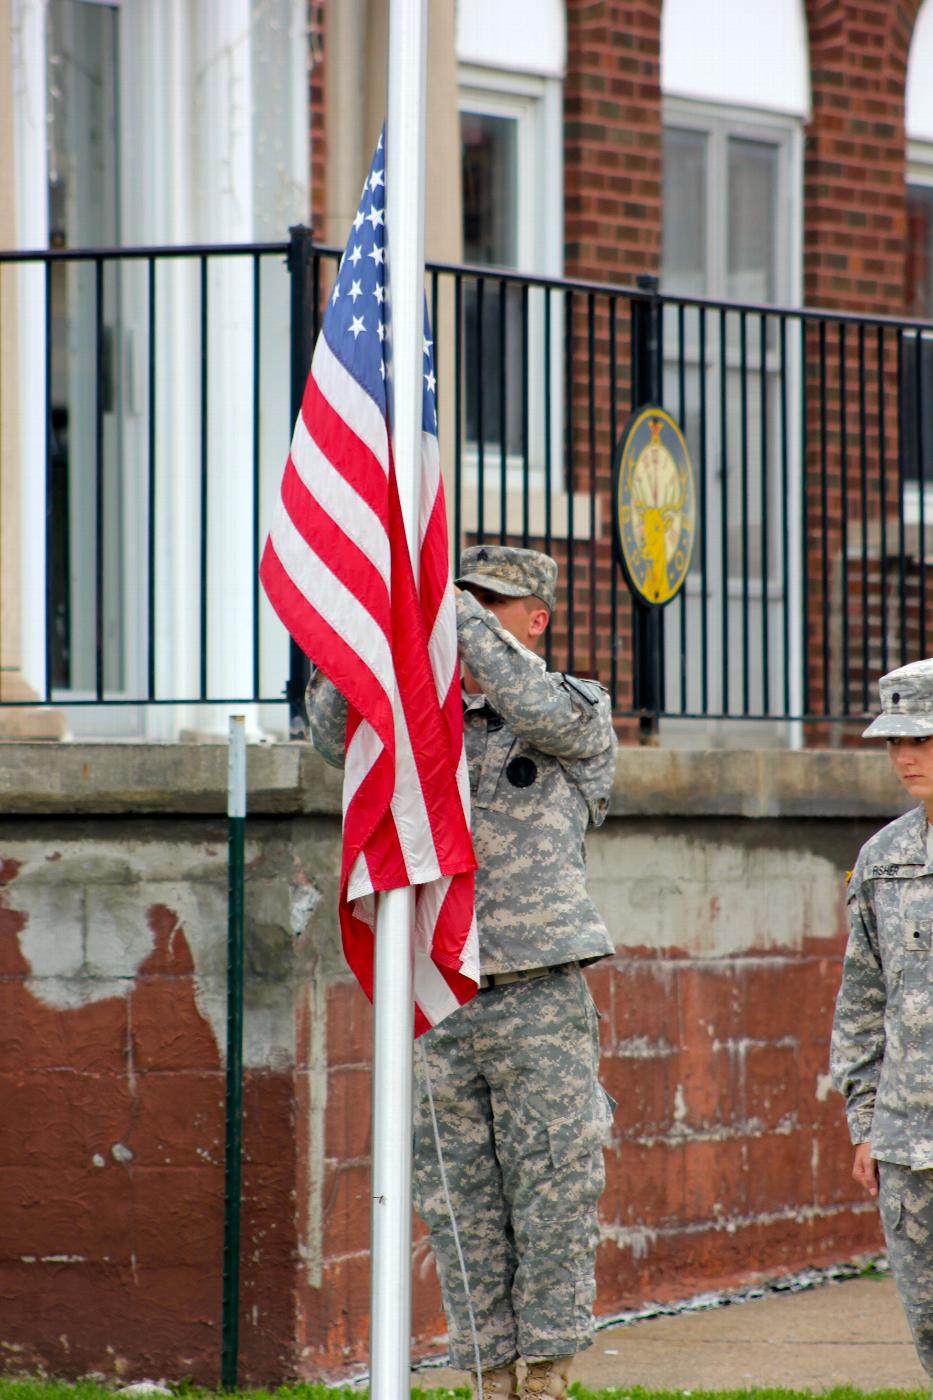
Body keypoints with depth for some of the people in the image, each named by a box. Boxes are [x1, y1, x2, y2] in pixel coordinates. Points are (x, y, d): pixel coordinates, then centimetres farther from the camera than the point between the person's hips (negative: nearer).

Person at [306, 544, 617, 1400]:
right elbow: (337, 732, -2)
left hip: (540, 1000, -4)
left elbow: (537, 707, -19)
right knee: (460, 1209, 5)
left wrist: (449, 604, -17)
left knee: (550, 1199, -3)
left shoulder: (581, 716, 4)